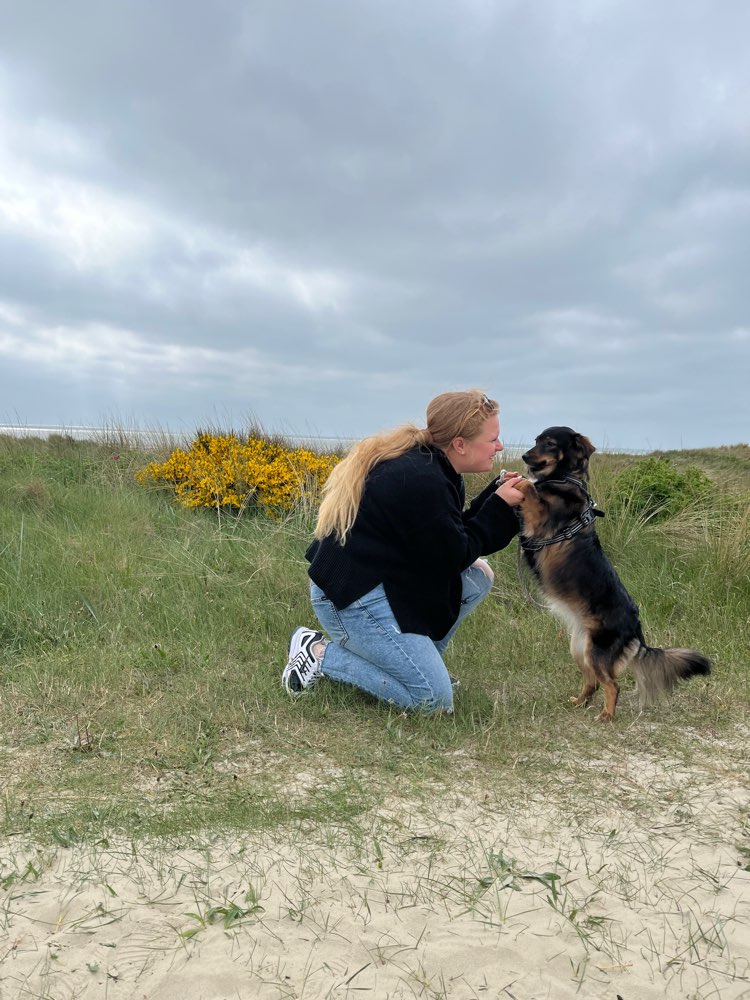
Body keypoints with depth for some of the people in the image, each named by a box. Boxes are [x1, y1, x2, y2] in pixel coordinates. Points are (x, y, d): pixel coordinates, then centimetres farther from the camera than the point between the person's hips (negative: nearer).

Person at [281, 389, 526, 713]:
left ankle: (409, 659, 11)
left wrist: (496, 494, 3)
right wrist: (500, 506, -9)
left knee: (479, 575, 8)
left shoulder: (424, 463, 6)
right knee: (434, 699, -7)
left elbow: (453, 533, 13)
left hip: (379, 579, 10)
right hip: (353, 597, -10)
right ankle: (320, 654, -2)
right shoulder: (422, 482, -25)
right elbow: (454, 556, -15)